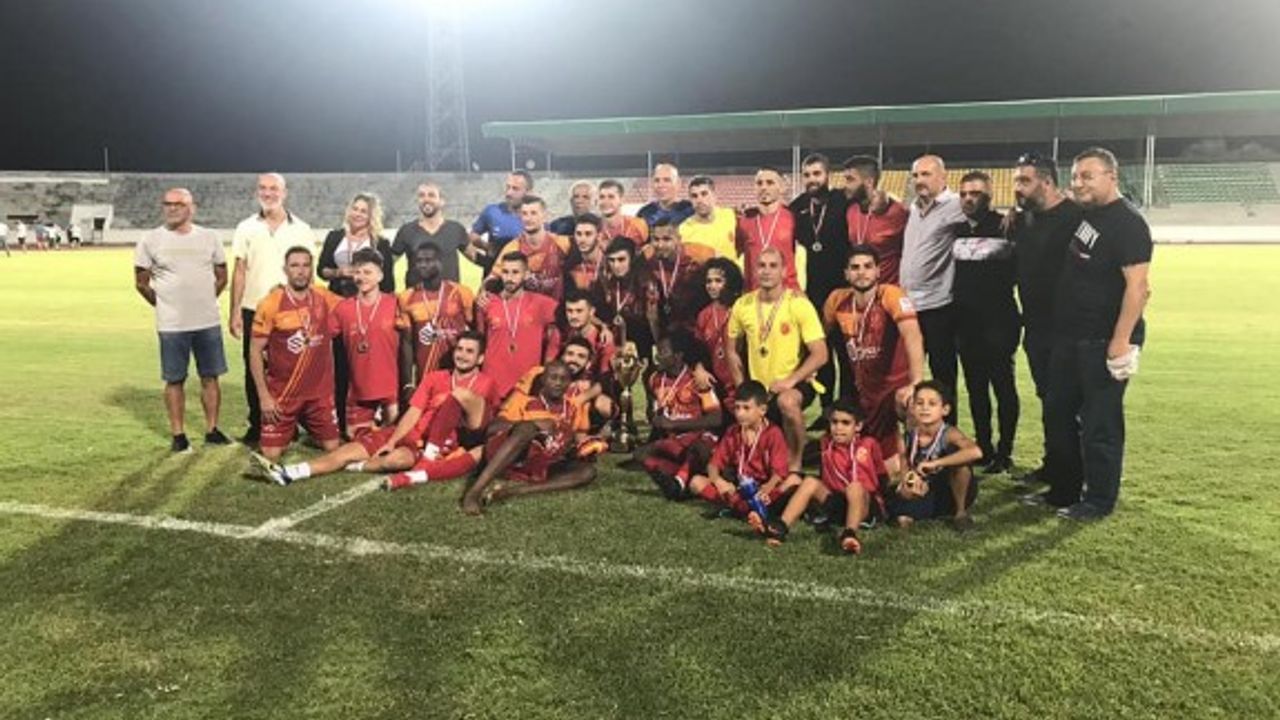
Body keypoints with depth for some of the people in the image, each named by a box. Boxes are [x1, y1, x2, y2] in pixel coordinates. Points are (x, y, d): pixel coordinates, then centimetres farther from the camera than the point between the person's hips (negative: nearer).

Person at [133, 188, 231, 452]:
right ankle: (178, 434, 13)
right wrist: (164, 305, 6)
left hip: (208, 321, 2)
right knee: (175, 380, 4)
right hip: (172, 324, -2)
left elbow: (221, 276, 13)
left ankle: (212, 430, 17)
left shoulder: (208, 237, 4)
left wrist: (205, 301, 8)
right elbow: (141, 283, 4)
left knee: (210, 376, 6)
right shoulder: (151, 240, -2)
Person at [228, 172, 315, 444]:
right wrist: (234, 312, 0)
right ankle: (256, 425, 17)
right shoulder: (246, 228, 5)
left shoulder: (301, 229, 3)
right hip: (253, 309, 1)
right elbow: (239, 272, 4)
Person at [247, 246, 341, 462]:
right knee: (271, 455, -3)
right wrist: (263, 396, -12)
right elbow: (255, 352, -8)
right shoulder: (270, 304, -12)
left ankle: (307, 428, 35)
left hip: (320, 392, 3)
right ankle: (289, 430, 29)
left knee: (333, 448, 4)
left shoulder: (324, 299, -2)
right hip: (282, 394, -3)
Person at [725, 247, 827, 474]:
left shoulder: (798, 303, -13)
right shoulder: (743, 305, -2)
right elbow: (731, 349, 12)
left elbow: (820, 355, -15)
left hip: (796, 384, -4)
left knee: (787, 402, -39)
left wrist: (790, 380, -24)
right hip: (759, 388, 5)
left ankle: (795, 463, -18)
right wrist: (742, 387, 3)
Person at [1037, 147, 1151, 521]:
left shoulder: (1127, 223, -15)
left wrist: (1121, 341, -26)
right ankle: (1064, 490, 27)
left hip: (1104, 340, -9)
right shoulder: (1082, 215, 11)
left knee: (1100, 422, 0)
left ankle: (1099, 501, 13)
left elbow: (1137, 287, -21)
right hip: (1069, 335, 9)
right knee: (1058, 413, 15)